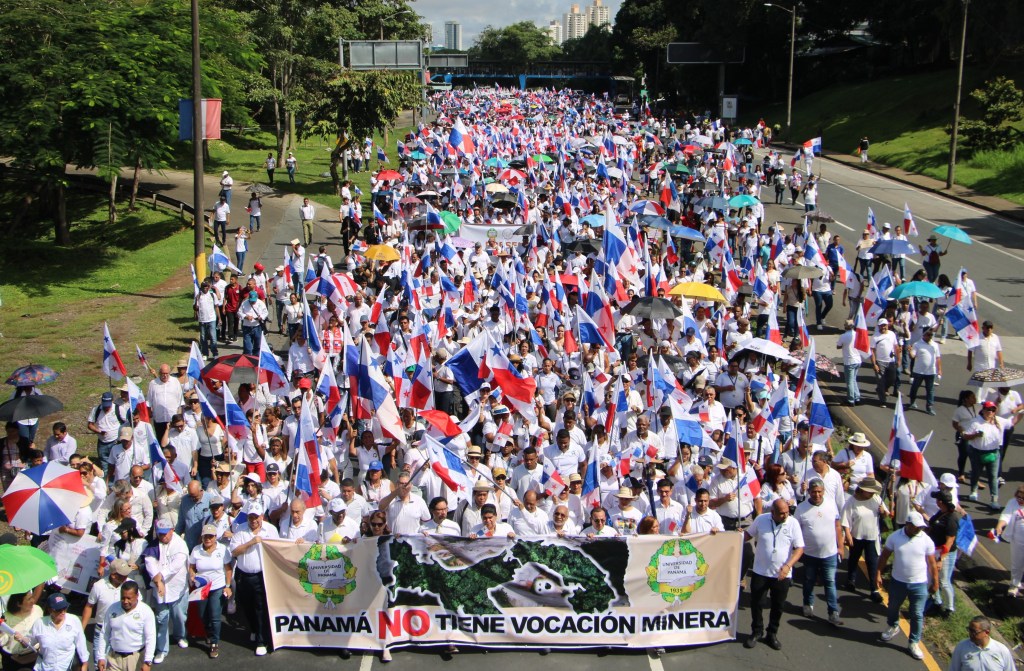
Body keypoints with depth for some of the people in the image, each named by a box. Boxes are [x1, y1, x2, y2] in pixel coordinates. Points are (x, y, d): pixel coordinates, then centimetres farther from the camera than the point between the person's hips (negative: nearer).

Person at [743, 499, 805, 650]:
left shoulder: (793, 523, -9)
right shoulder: (761, 520, -5)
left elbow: (799, 548, -10)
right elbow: (748, 533, 11)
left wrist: (788, 566, -22)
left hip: (782, 574, -1)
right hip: (760, 572, 1)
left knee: (778, 606, 11)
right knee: (755, 603, 9)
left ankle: (772, 634, 30)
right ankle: (757, 631, 28)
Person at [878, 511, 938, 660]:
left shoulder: (926, 540, -13)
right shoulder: (895, 537, -11)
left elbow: (932, 564, -5)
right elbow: (884, 556, -2)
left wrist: (935, 582, -1)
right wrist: (878, 574, -3)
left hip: (919, 584, -1)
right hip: (897, 581, 2)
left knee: (917, 615, 6)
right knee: (893, 608, 22)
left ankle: (914, 644, 22)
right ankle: (892, 626, 52)